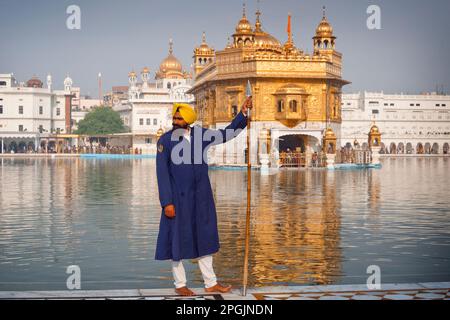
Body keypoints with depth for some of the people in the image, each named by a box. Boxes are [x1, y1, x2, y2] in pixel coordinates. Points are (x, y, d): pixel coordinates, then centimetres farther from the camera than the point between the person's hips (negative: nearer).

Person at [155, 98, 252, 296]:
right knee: (177, 239, 5)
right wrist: (167, 202, -15)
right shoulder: (165, 141, -8)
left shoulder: (200, 135, 4)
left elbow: (226, 134, 10)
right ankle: (180, 284, 20)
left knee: (204, 239, 11)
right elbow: (162, 174, -10)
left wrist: (243, 114, -2)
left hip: (201, 198, 4)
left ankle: (210, 283, 22)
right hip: (178, 198, -4)